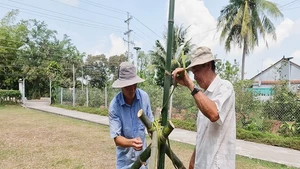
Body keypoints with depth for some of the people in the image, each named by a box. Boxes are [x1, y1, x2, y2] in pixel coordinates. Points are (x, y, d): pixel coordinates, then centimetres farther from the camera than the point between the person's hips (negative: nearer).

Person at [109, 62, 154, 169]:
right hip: (125, 160, -2)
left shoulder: (144, 97, -11)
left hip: (142, 156, 2)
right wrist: (131, 142, -35)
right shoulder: (114, 106, -19)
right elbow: (116, 138, -18)